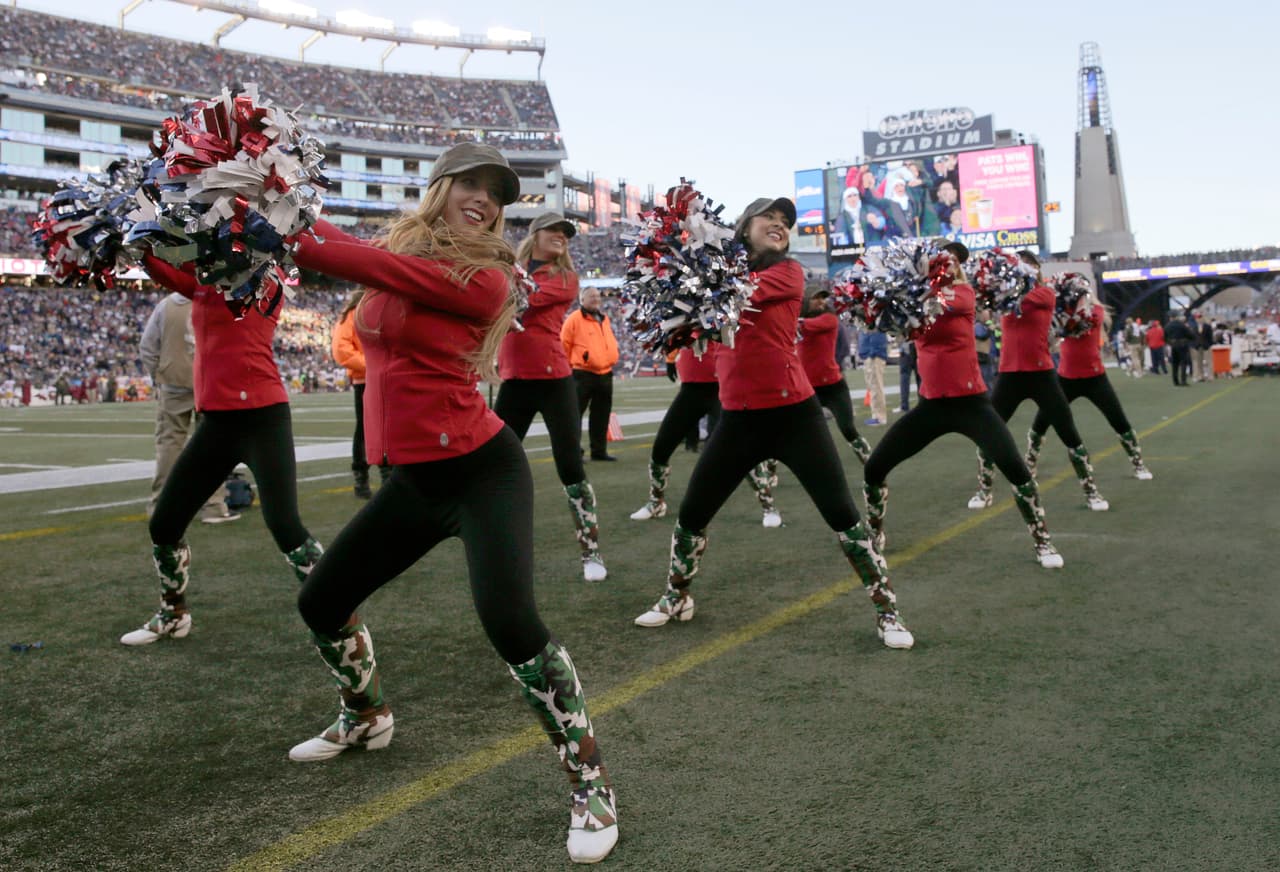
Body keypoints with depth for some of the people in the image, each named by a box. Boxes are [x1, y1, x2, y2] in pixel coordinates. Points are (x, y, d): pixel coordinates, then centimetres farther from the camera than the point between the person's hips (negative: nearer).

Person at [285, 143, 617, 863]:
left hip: (481, 472, -7)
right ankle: (368, 718, 45)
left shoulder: (485, 278, -14)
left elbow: (374, 265, -21)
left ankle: (591, 783, -5)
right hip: (413, 480, 8)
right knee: (321, 602, 16)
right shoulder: (401, 248, 9)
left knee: (509, 621, -24)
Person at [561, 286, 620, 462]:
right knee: (576, 414, -5)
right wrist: (573, 363, -3)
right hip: (582, 374, -7)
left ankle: (599, 450, 20)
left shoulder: (604, 319, 15)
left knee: (601, 415, 12)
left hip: (605, 374, 7)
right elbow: (564, 343, -8)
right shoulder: (574, 318, -8)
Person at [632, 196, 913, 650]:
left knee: (842, 516, -4)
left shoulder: (789, 273, -2)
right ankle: (676, 599, 34)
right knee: (690, 515, 10)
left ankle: (887, 612, 12)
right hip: (737, 418, 4)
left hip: (793, 413, -4)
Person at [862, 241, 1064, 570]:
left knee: (1015, 468, -15)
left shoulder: (963, 293, -3)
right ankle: (875, 537, 21)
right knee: (873, 468, -1)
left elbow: (942, 304, -25)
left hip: (971, 401, -3)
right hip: (931, 404, 3)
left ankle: (1042, 541, 6)